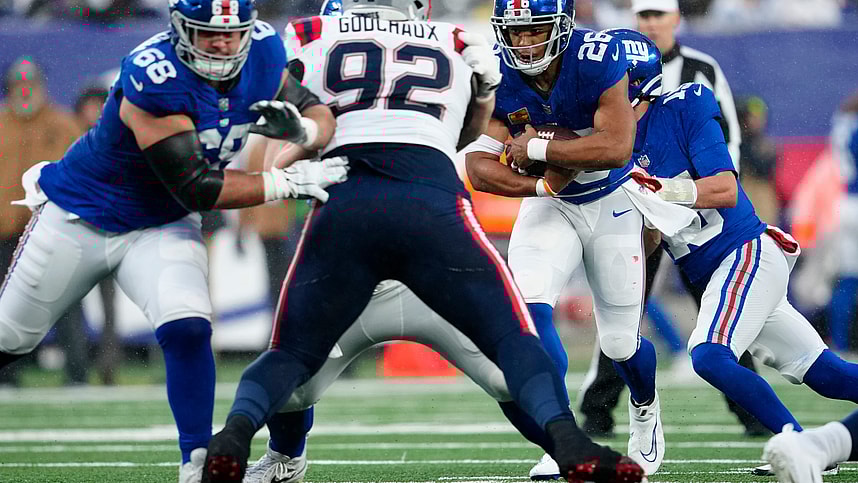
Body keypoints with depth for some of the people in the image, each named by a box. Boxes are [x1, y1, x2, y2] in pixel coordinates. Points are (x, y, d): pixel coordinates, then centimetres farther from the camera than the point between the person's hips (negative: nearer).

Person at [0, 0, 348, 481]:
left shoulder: (263, 56, -14)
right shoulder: (154, 77, -34)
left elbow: (321, 115, -3)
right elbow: (196, 187, -32)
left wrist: (300, 127, -27)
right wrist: (288, 181, -32)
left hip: (162, 227, 4)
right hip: (78, 218, -4)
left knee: (188, 332, -22)